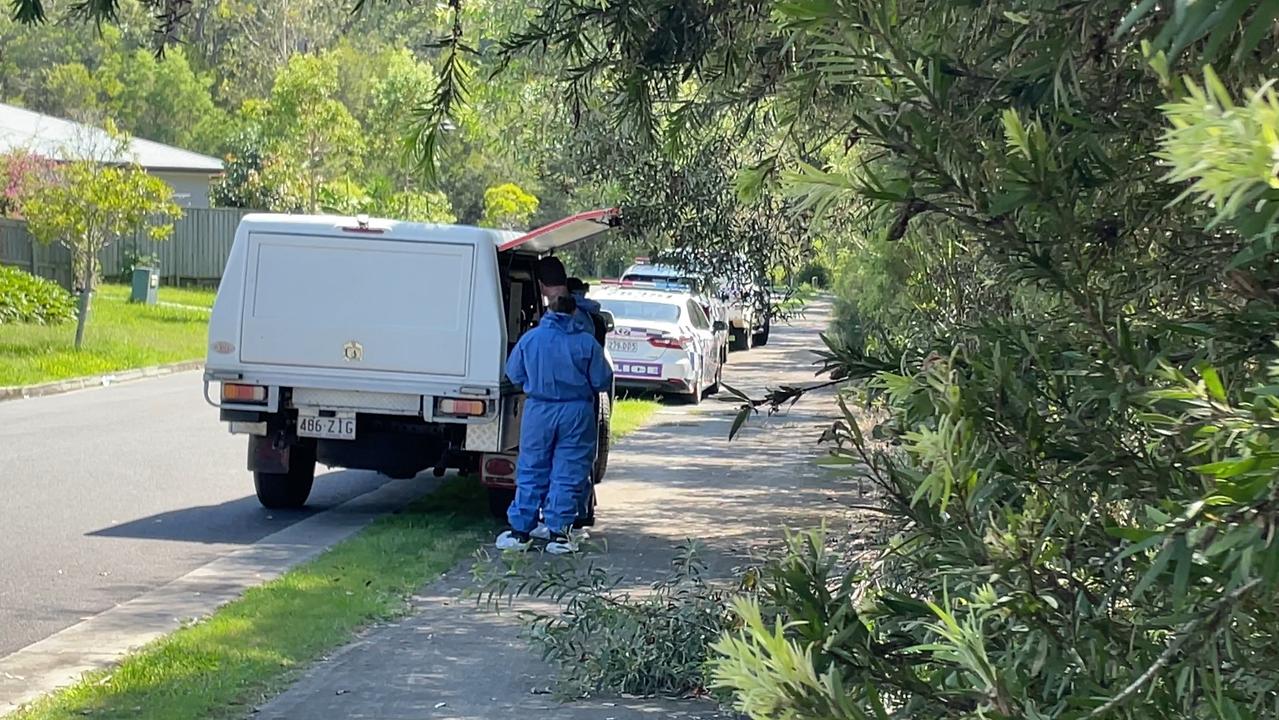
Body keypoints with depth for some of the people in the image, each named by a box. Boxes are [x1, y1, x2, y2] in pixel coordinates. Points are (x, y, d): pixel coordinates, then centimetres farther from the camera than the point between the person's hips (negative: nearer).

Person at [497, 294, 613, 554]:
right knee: (567, 475, 4)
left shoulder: (530, 339, -1)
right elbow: (602, 381, -1)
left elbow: (513, 374, 8)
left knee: (530, 473, 9)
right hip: (576, 413, -1)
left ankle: (520, 531, 10)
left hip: (538, 411, 1)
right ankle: (558, 532, 3)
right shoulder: (587, 343, -6)